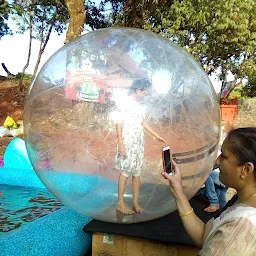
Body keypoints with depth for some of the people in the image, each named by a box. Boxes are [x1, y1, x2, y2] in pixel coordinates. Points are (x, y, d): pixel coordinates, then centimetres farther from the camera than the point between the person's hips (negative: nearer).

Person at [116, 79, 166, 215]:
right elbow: (119, 123, -12)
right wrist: (120, 143, -18)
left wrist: (156, 136, 21)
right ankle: (120, 203, 8)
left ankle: (136, 202, 16)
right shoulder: (125, 102, -9)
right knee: (126, 171, -2)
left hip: (139, 143, 7)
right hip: (127, 142, -7)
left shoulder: (140, 105, 12)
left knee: (137, 172, 8)